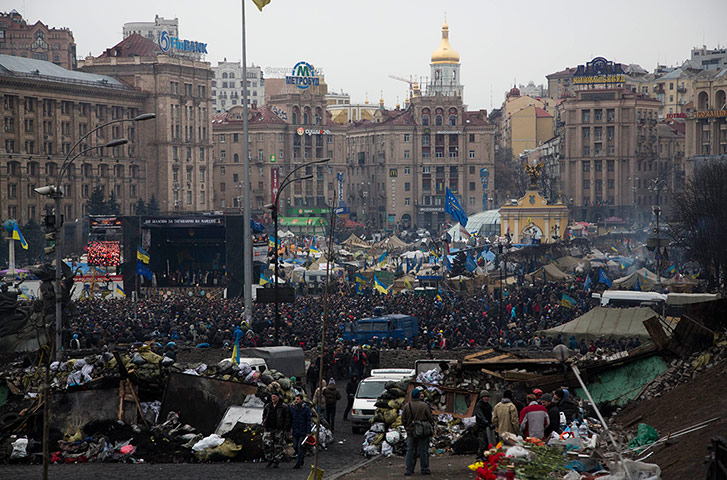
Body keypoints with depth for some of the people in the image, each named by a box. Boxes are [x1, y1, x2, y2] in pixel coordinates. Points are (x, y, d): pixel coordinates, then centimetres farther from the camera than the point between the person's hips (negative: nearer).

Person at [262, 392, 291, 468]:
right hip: (269, 429, 4)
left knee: (278, 446, 0)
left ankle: (277, 462, 9)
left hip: (279, 430, -4)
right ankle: (270, 460, 7)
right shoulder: (267, 406, 11)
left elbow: (287, 419, -4)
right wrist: (264, 425, 14)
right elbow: (264, 416, 22)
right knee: (266, 445, -5)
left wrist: (286, 430, -8)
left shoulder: (283, 407, -4)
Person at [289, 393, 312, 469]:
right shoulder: (292, 408, 3)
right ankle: (302, 456, 32)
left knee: (300, 446, -9)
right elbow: (290, 420, 11)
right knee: (295, 446, 8)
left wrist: (308, 432, -10)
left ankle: (298, 463, -4)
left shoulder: (306, 409, -8)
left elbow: (308, 421, -6)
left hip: (303, 432, -4)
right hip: (295, 431, 4)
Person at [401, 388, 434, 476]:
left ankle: (409, 470, 5)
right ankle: (424, 469, 8)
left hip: (411, 432, 2)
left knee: (410, 451, 8)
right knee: (423, 451, 6)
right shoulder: (424, 406, -9)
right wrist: (432, 427, 11)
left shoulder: (407, 406, -3)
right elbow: (430, 418, -6)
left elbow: (403, 420, 0)